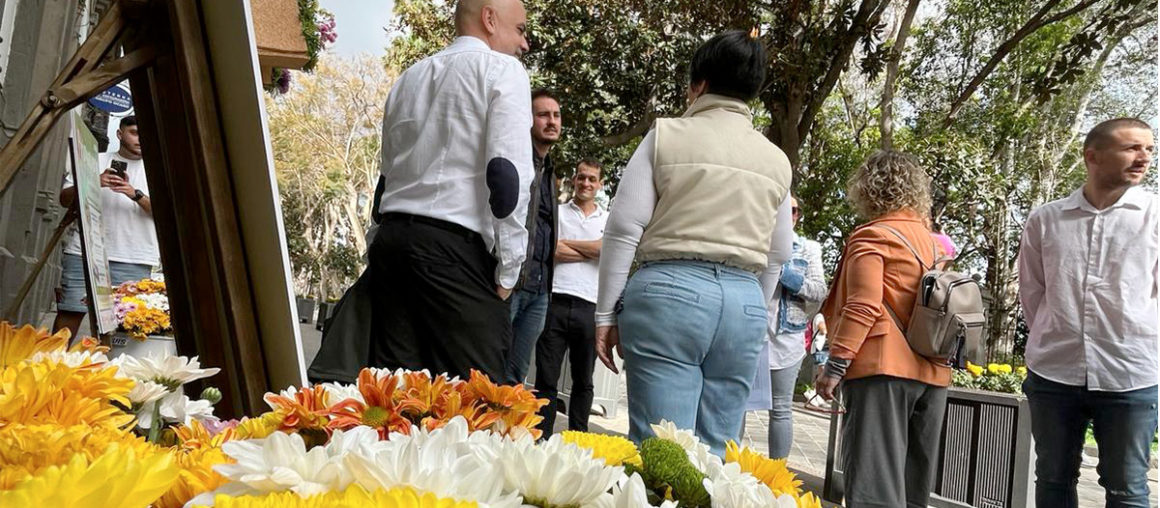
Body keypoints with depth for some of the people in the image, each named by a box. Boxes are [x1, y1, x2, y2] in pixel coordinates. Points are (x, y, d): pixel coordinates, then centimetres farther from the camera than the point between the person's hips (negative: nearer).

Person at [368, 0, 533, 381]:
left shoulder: (408, 77, 22)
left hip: (391, 236, 7)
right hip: (455, 247, -7)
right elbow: (508, 172, -10)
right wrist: (507, 270, -7)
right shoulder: (502, 68, 2)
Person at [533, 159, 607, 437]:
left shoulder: (609, 220, 16)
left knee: (583, 381, 9)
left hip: (589, 308, 2)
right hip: (555, 302, -2)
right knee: (546, 378, -1)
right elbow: (551, 250, -6)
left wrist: (566, 242, -3)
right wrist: (593, 251, -2)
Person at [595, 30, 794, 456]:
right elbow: (777, 257, 18)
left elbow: (624, 230, -3)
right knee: (714, 451, 9)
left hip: (669, 291, -4)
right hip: (745, 301, 4)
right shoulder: (776, 160, 15)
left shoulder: (666, 136, 2)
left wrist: (607, 313, 1)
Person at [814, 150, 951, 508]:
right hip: (932, 373, 8)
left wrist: (836, 362, -15)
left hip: (884, 369, -8)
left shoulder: (871, 236, -4)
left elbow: (864, 307, -15)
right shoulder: (934, 242, 17)